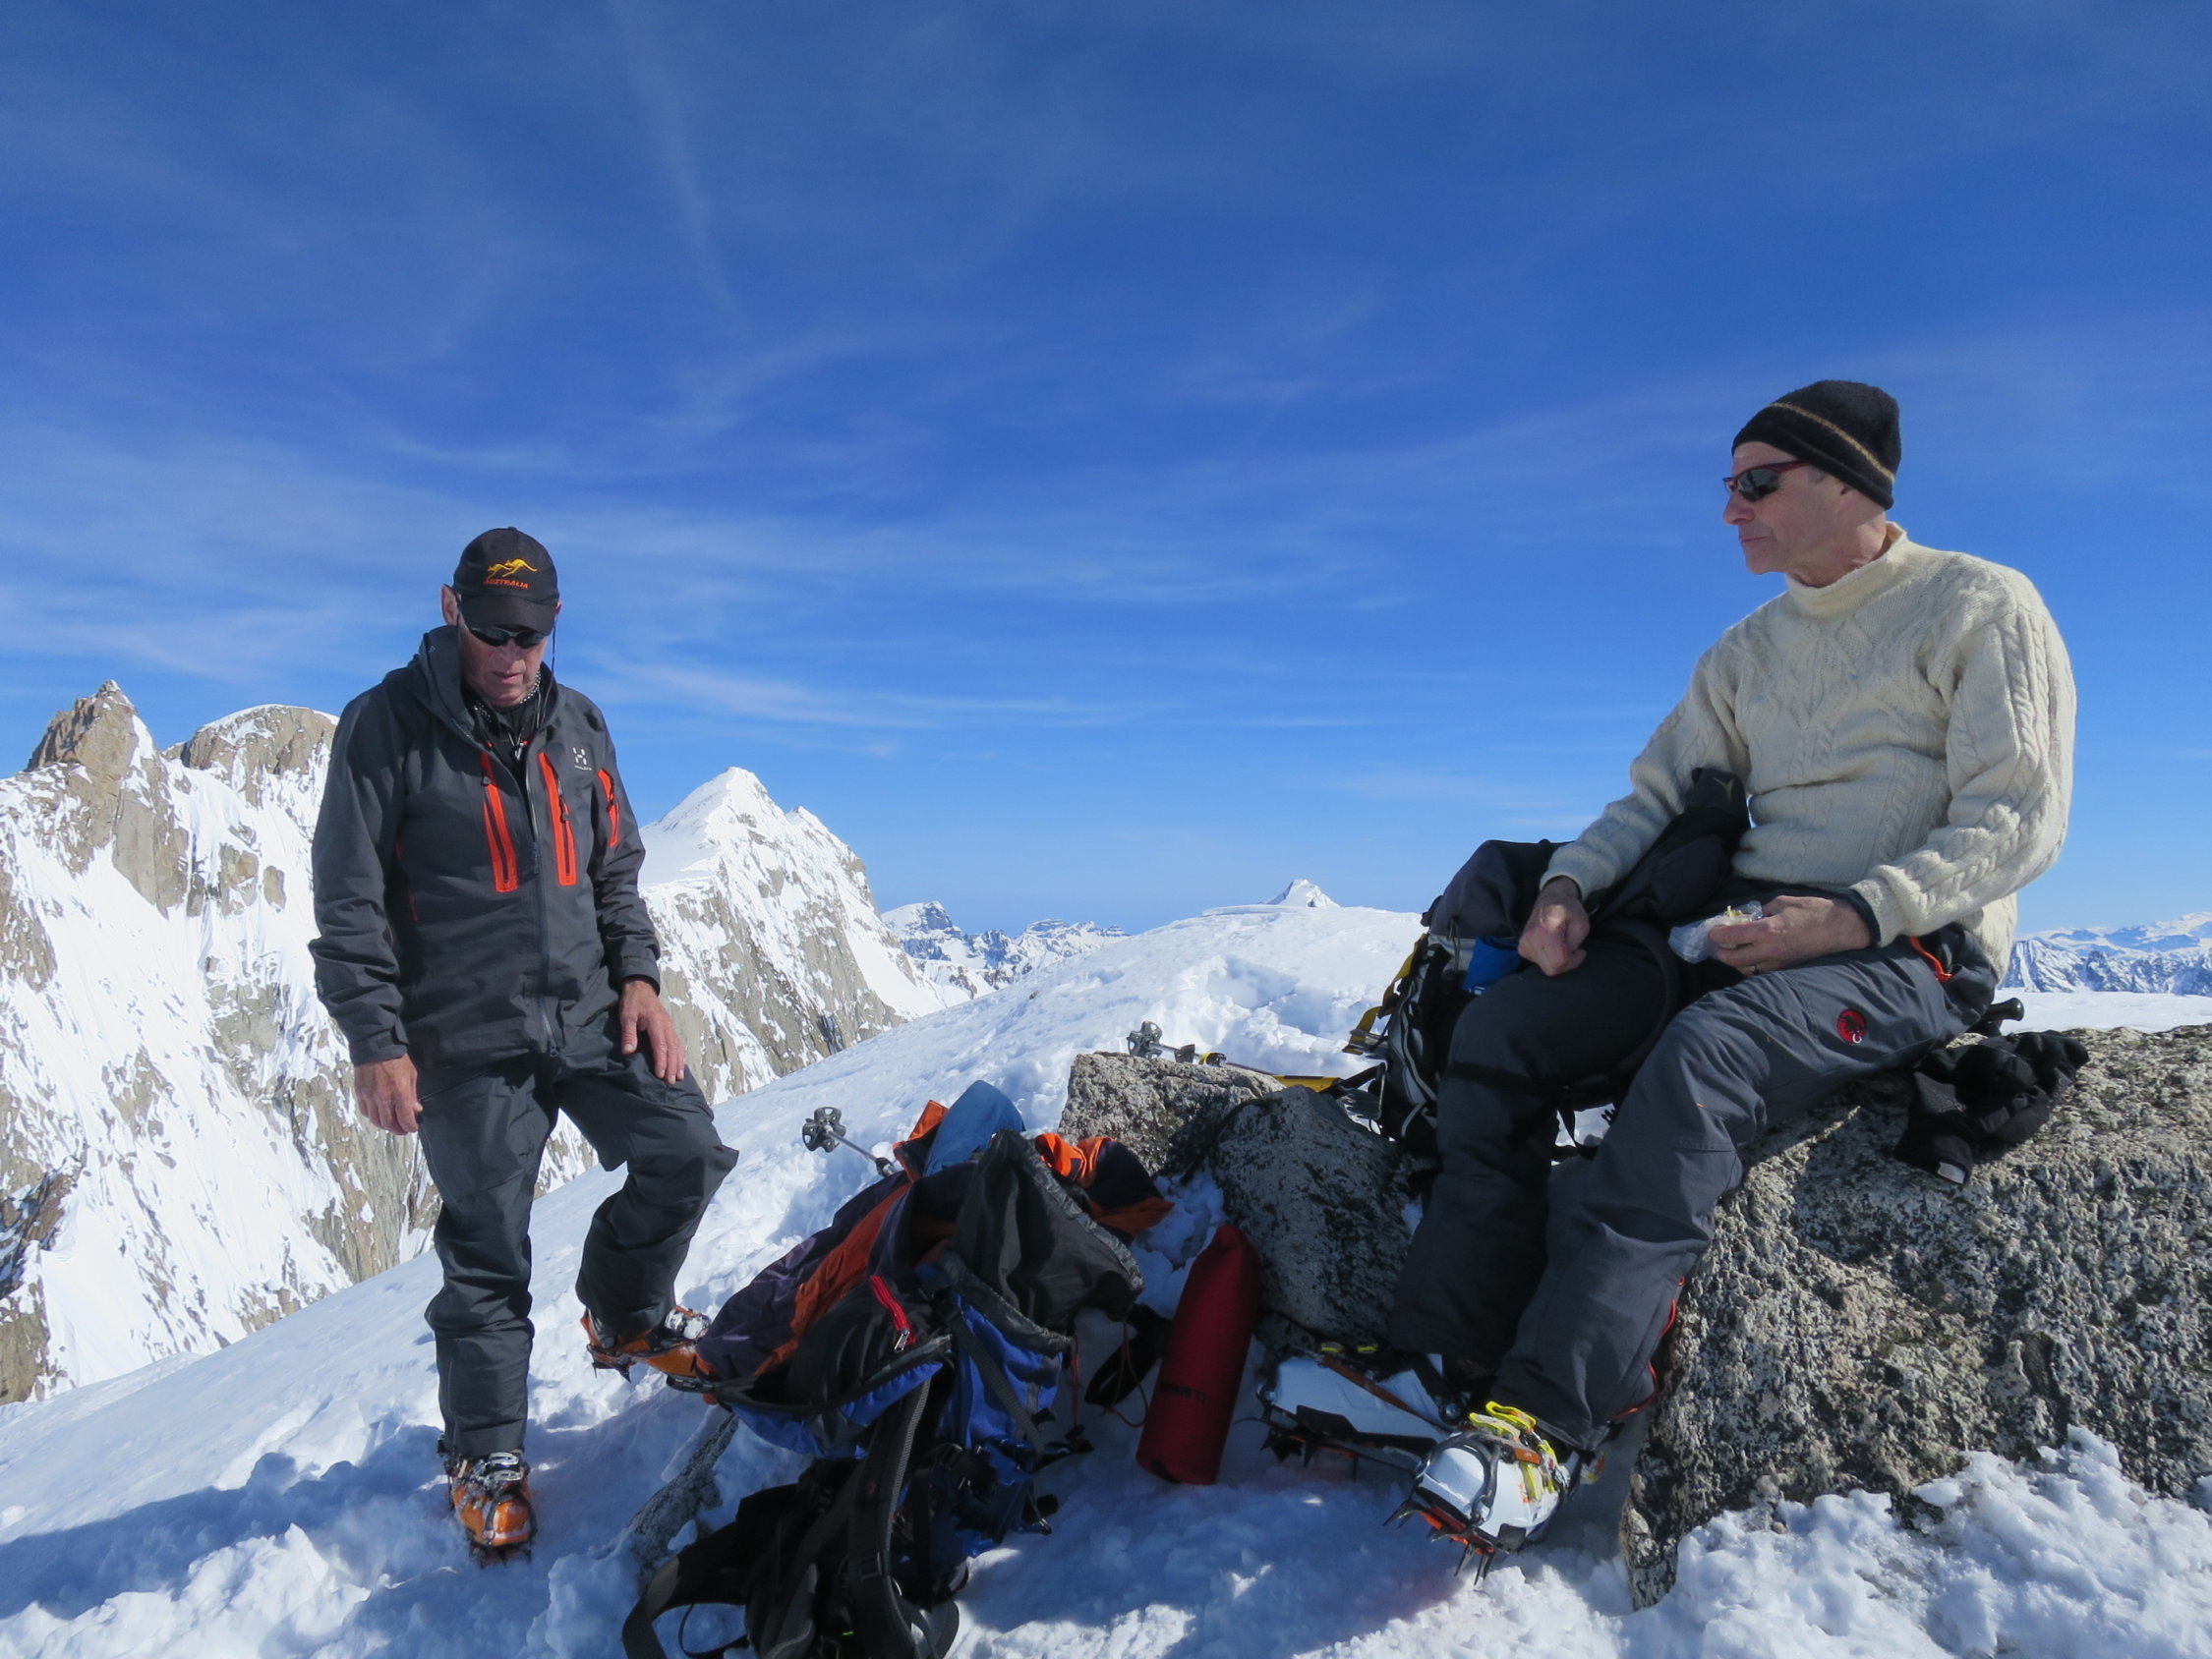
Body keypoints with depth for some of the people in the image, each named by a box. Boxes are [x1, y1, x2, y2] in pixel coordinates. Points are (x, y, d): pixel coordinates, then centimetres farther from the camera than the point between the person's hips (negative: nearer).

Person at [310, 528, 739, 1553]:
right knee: (487, 1253, 2)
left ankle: (625, 1316, 26)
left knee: (687, 1156, -1)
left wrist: (638, 977, 3)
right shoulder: (386, 726, -6)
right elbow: (348, 903, -7)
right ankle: (486, 1454, 22)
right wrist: (375, 1043, -11)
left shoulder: (578, 727, 9)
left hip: (591, 1015, 5)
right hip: (468, 1040, -4)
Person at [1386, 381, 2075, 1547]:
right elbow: (1658, 790, 16)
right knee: (1495, 1029, -14)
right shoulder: (1749, 650, 19)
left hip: (1909, 946, -6)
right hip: (1742, 924, 6)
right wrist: (1570, 882, -5)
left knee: (1702, 1055, -38)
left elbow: (2018, 820, -8)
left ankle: (1548, 1416, -36)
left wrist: (1856, 913, -21)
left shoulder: (1982, 608, 0)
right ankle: (1448, 1362, -16)